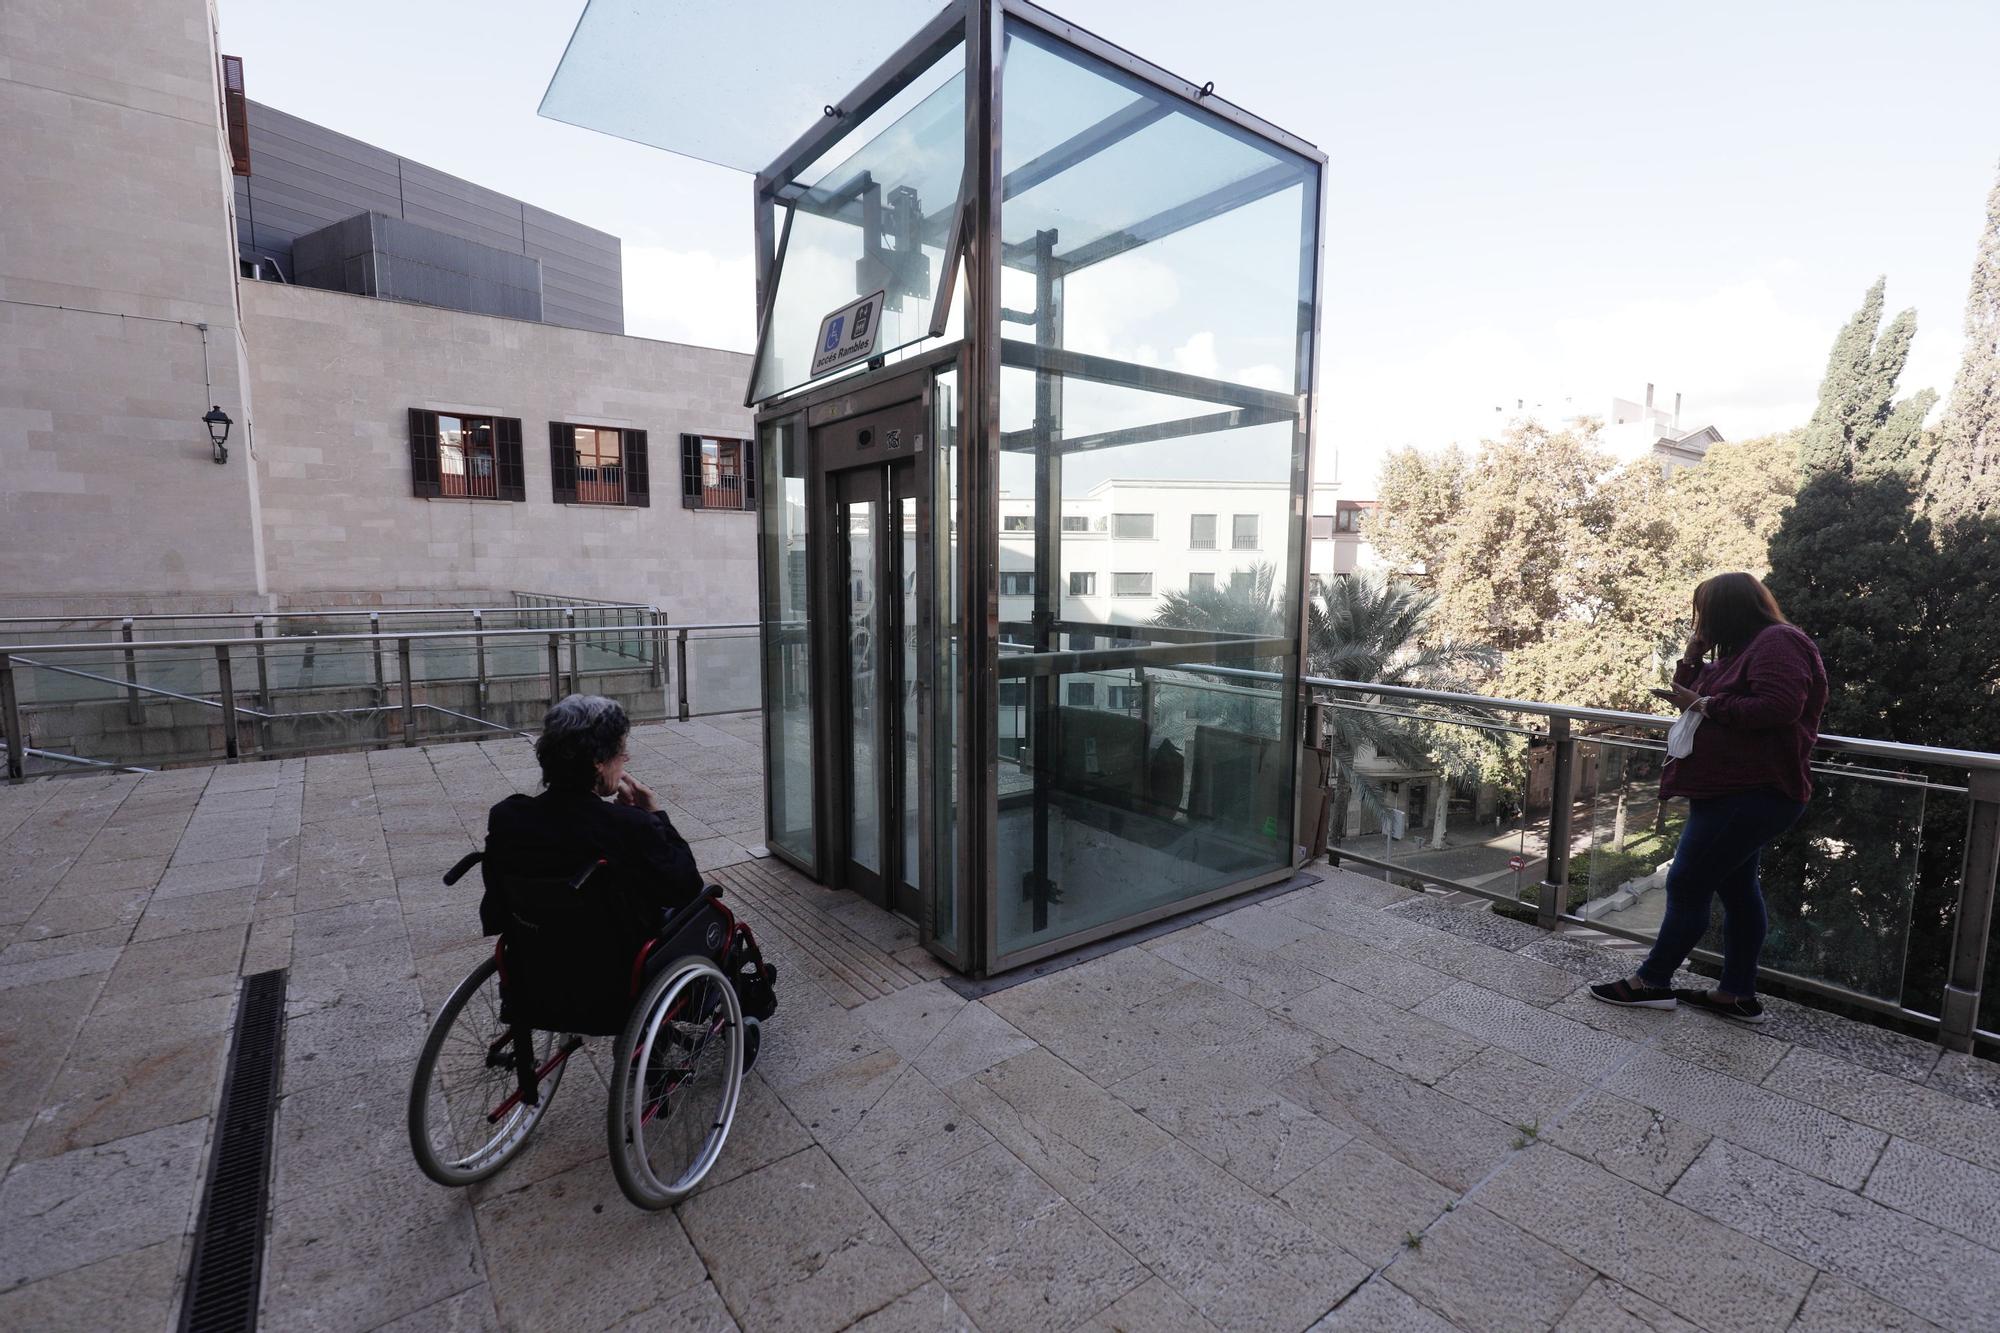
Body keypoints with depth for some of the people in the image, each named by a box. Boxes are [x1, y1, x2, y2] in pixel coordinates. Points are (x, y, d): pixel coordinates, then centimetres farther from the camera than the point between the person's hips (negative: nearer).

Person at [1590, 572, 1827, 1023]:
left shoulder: (1777, 642, -13)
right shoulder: (1742, 650, 18)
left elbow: (1779, 708, -25)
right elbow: (1698, 695, 17)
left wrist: (1706, 705, -19)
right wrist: (1691, 661, 3)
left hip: (1750, 794, -11)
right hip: (1740, 793, 11)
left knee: (1687, 885, -5)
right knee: (1736, 888, 13)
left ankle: (1652, 982, 4)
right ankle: (1739, 995, 20)